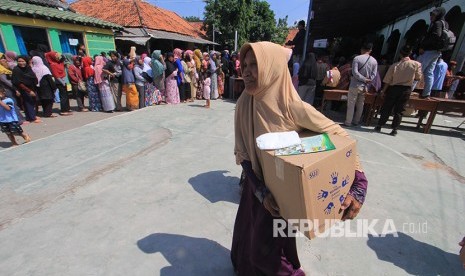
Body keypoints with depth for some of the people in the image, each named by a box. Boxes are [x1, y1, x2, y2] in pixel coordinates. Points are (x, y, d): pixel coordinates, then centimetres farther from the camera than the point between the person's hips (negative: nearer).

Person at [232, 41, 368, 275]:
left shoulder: (294, 108, -26)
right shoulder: (244, 105, -14)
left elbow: (340, 137, -16)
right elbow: (242, 153, -10)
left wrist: (358, 187, -25)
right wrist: (260, 191, -17)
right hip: (256, 185, 4)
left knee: (268, 248, 11)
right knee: (247, 236, 22)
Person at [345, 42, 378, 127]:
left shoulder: (357, 58, -9)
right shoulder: (374, 61, 5)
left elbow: (355, 72, -18)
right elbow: (374, 75, -2)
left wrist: (364, 79, -11)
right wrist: (367, 81, -4)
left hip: (355, 85, -5)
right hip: (365, 86, 5)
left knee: (351, 104, 0)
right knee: (360, 105, 14)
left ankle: (348, 122, 0)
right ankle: (356, 121, 21)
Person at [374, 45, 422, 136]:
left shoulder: (395, 65, -8)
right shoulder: (416, 64, -7)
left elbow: (388, 80, -6)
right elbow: (418, 78, 1)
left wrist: (383, 91, 4)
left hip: (393, 88, -1)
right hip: (406, 90, 1)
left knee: (386, 108, 8)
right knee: (399, 110, 7)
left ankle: (379, 126, 12)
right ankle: (394, 129, 9)